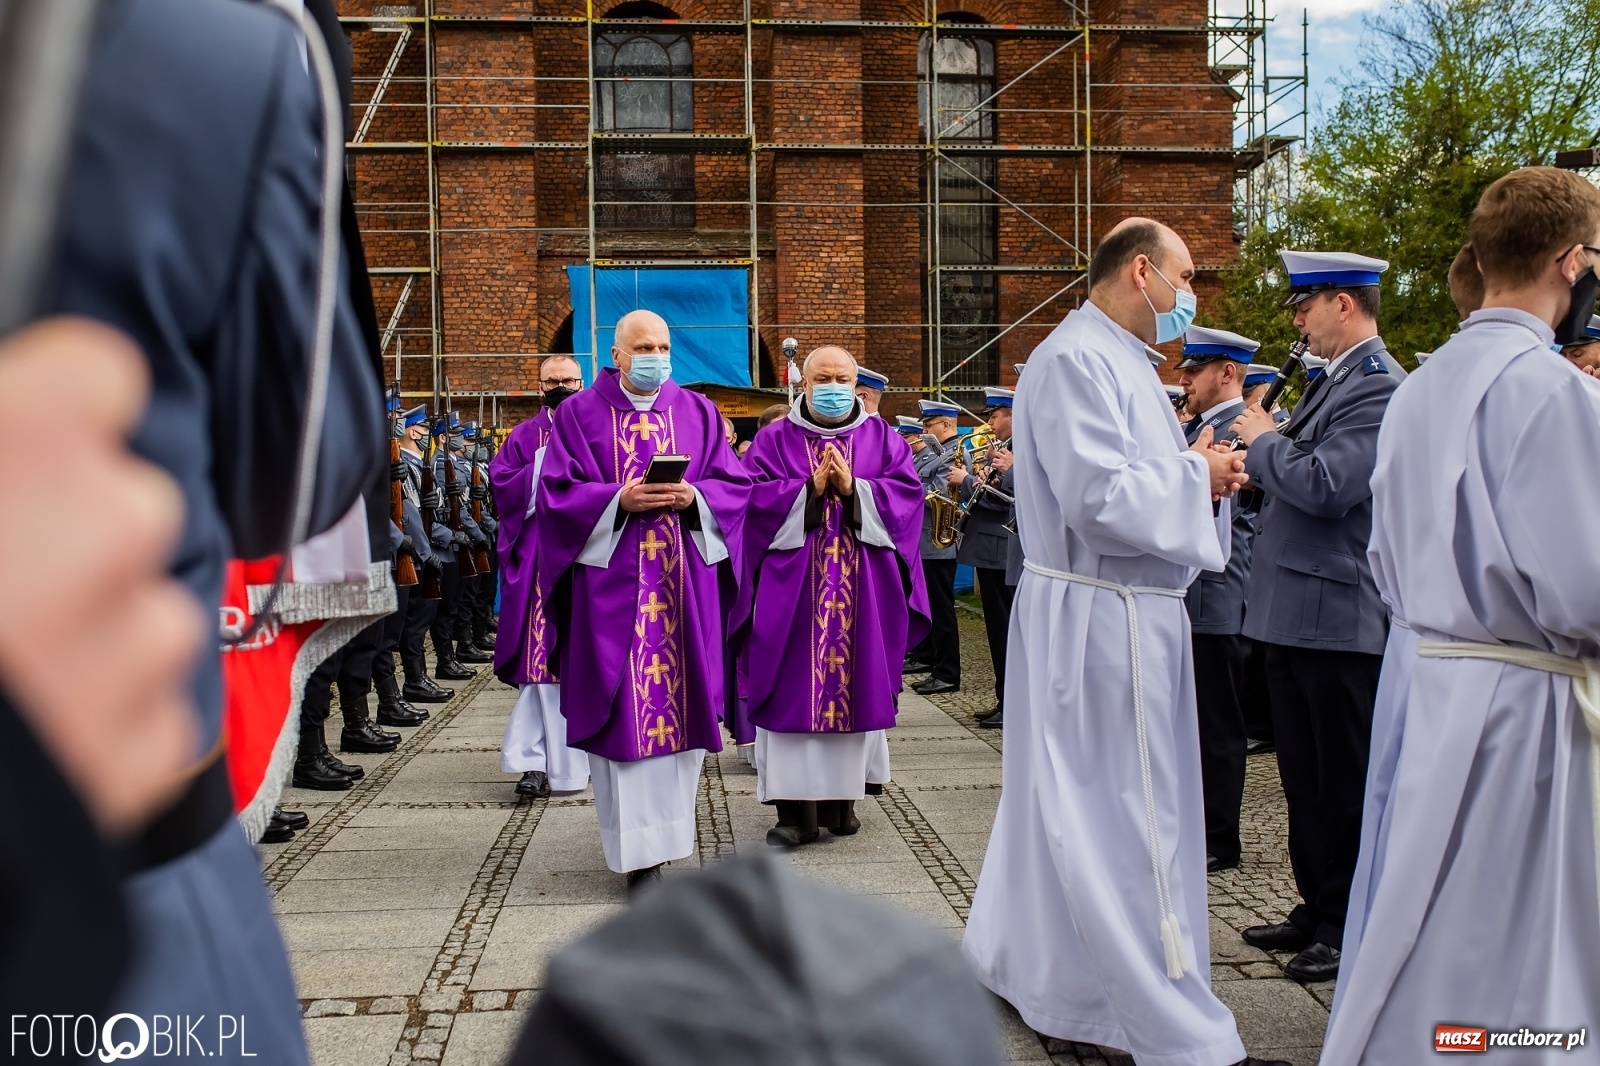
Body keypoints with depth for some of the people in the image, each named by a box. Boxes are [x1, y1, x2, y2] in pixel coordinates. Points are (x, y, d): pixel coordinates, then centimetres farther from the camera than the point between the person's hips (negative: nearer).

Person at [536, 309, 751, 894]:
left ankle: (665, 819, 22)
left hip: (685, 583, 3)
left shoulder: (698, 412, 12)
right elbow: (556, 492, -2)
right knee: (624, 708, -4)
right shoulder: (580, 414, 5)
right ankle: (639, 850, 1)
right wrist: (620, 500, -16)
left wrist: (692, 496, -12)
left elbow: (735, 484, 8)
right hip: (612, 584, -2)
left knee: (681, 700, 5)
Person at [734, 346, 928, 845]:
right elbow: (755, 496, -4)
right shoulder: (774, 439, 8)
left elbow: (907, 491, -1)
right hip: (792, 591, -1)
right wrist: (810, 489, -14)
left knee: (856, 685, 4)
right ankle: (796, 807, -3)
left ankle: (841, 798, 16)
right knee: (793, 690, -5)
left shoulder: (881, 438, 11)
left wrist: (853, 489, -13)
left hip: (862, 591, 2)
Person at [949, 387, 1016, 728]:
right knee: (999, 628, 12)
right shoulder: (1000, 449, 16)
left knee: (1006, 629, -5)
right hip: (990, 549, 10)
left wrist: (964, 480, -13)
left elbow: (999, 499, -22)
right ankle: (1004, 701, 19)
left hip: (1000, 551, -10)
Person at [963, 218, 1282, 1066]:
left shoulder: (1117, 360, 16)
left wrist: (1201, 474, 2)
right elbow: (1101, 497, -25)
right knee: (1127, 811, -2)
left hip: (1125, 613, 10)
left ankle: (1021, 960, 32)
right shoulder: (1076, 359, -16)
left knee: (1070, 800, 18)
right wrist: (1197, 475, -12)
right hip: (1102, 618, -10)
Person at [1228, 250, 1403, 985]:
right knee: (1304, 776, 17)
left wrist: (1264, 439, -11)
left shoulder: (1378, 387, -15)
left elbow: (1325, 486, -26)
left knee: (1346, 782, 3)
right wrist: (1260, 453, 2)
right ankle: (1318, 907, 30)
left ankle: (1354, 929, 16)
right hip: (1293, 612, 10)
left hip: (1339, 617, -10)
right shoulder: (1329, 381, 15)